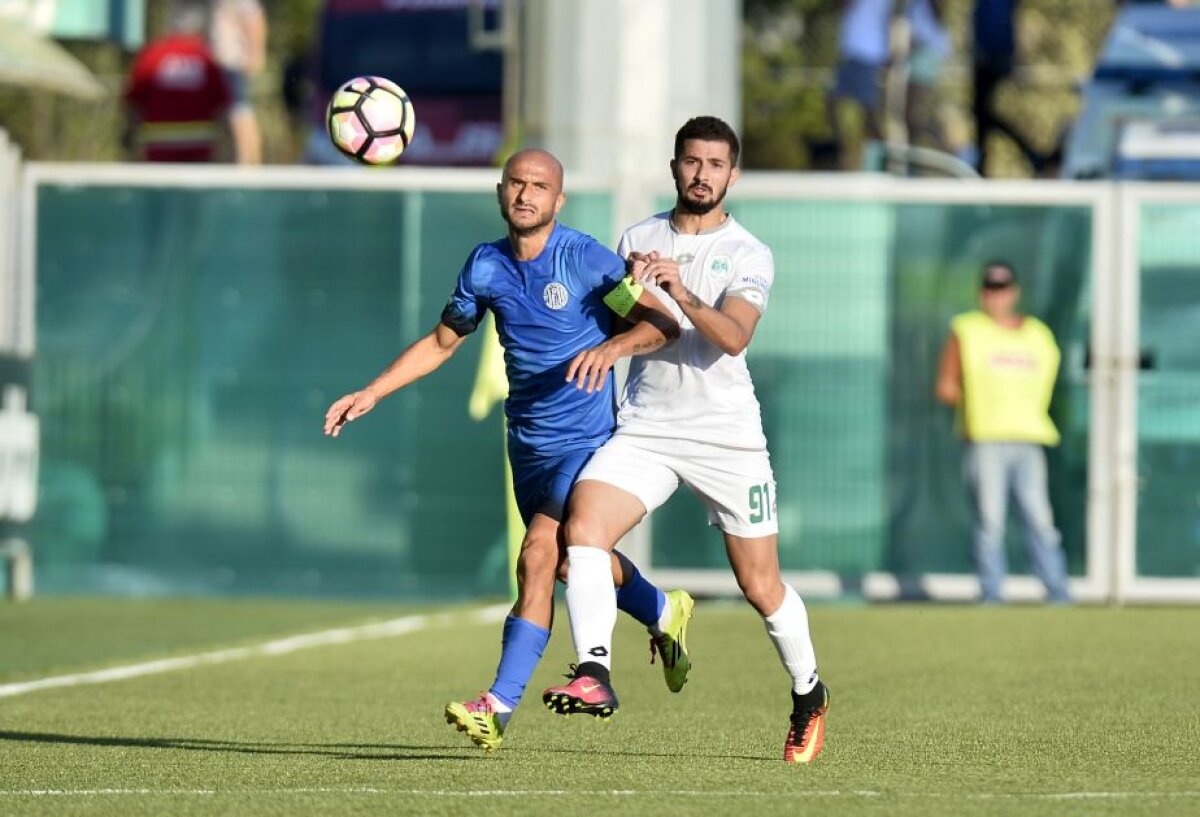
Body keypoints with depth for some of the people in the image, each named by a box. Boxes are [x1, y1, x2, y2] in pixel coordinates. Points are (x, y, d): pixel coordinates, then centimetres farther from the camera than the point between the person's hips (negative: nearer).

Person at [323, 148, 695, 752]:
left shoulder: (585, 259, -14)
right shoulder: (485, 266, 1)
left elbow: (663, 323, -16)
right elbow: (442, 342, 14)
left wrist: (613, 346, -36)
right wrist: (371, 393, 7)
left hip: (586, 437, -6)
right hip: (527, 442, 6)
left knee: (538, 556, -19)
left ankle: (498, 707, -17)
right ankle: (664, 614, 49)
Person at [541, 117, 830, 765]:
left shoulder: (749, 255, -1)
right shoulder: (637, 239, 11)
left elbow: (733, 336, -18)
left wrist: (680, 292, -34)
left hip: (726, 436, -2)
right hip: (644, 430, 2)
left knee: (761, 588, 4)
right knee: (582, 526, -25)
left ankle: (808, 696, 28)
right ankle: (593, 675, -32)